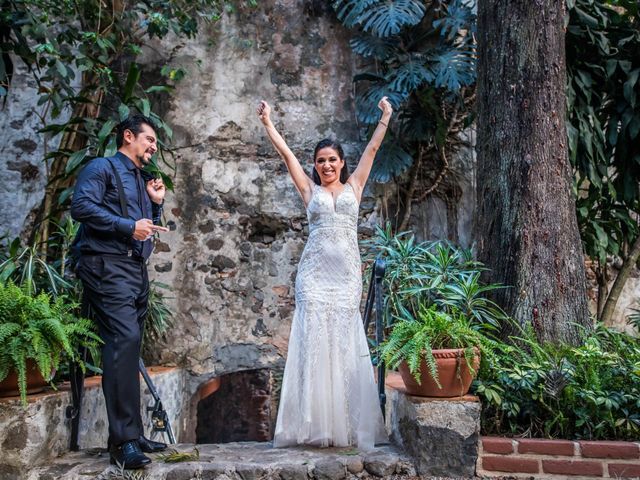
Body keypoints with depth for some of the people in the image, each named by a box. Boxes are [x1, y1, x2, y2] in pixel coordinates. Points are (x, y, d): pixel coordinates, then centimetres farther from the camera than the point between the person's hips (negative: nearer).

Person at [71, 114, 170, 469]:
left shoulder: (140, 181, 26)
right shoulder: (102, 168, 2)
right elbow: (81, 206, -15)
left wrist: (156, 204, 15)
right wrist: (129, 226, -16)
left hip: (137, 270, 9)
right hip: (108, 265, -9)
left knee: (127, 347, 8)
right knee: (124, 340, -21)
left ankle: (129, 435, 12)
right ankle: (124, 440, -21)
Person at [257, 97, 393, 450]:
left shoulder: (354, 187, 16)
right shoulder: (309, 190, 14)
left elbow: (372, 149, 15)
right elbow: (286, 154, 12)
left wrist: (385, 118, 14)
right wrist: (267, 122, 9)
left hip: (347, 272, 1)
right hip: (314, 271, 0)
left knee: (344, 341, -1)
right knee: (314, 339, -5)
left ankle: (346, 425, 4)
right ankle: (315, 425, -1)